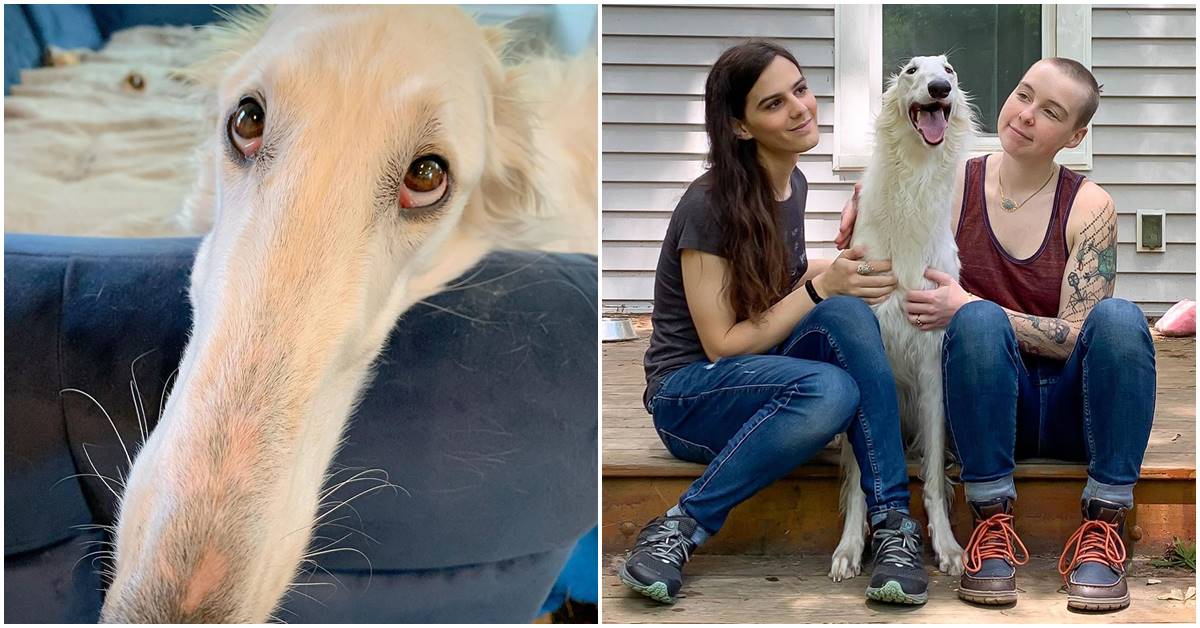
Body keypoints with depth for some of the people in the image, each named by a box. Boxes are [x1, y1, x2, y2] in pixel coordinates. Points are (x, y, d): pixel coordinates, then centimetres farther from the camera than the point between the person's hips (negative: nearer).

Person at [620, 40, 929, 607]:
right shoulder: (710, 206, -19)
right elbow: (722, 346, -17)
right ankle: (680, 529, -21)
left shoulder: (793, 184, 5)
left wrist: (841, 270, -1)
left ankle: (892, 523, -22)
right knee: (830, 390, -36)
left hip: (764, 372, 6)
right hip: (691, 397, -6)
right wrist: (821, 287, -24)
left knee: (847, 314, -26)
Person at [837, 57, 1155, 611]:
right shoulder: (954, 186, -1)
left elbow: (1077, 337, -10)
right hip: (989, 405, 0)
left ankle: (1102, 528, -24)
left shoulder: (1089, 206, -3)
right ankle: (993, 526, -24)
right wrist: (867, 207, -10)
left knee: (1118, 317, -30)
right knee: (979, 321, -32)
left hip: (1071, 408, 0)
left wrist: (966, 307, -23)